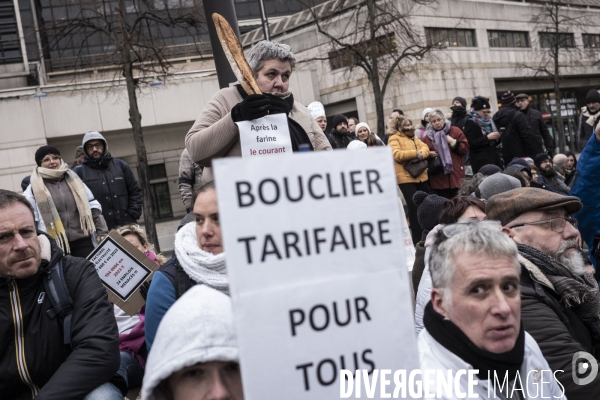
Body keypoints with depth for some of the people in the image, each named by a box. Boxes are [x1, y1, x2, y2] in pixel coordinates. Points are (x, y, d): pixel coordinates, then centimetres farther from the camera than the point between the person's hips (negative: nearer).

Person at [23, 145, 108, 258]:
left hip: (83, 242, 3)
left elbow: (93, 207, 13)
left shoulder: (74, 181, 11)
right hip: (54, 247, -2)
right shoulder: (34, 188, 1)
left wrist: (102, 233, 7)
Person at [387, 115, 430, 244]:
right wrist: (415, 153, -17)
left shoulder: (414, 138, 19)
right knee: (414, 207, -9)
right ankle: (417, 240, -3)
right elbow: (396, 154, -19)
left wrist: (421, 154, -16)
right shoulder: (394, 139, -4)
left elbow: (425, 148, 6)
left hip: (421, 176, 7)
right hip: (406, 177, -7)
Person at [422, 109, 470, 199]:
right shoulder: (427, 137, 9)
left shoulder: (455, 131, 7)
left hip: (456, 177, 0)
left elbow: (465, 149, 4)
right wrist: (428, 154, -4)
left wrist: (454, 142, -9)